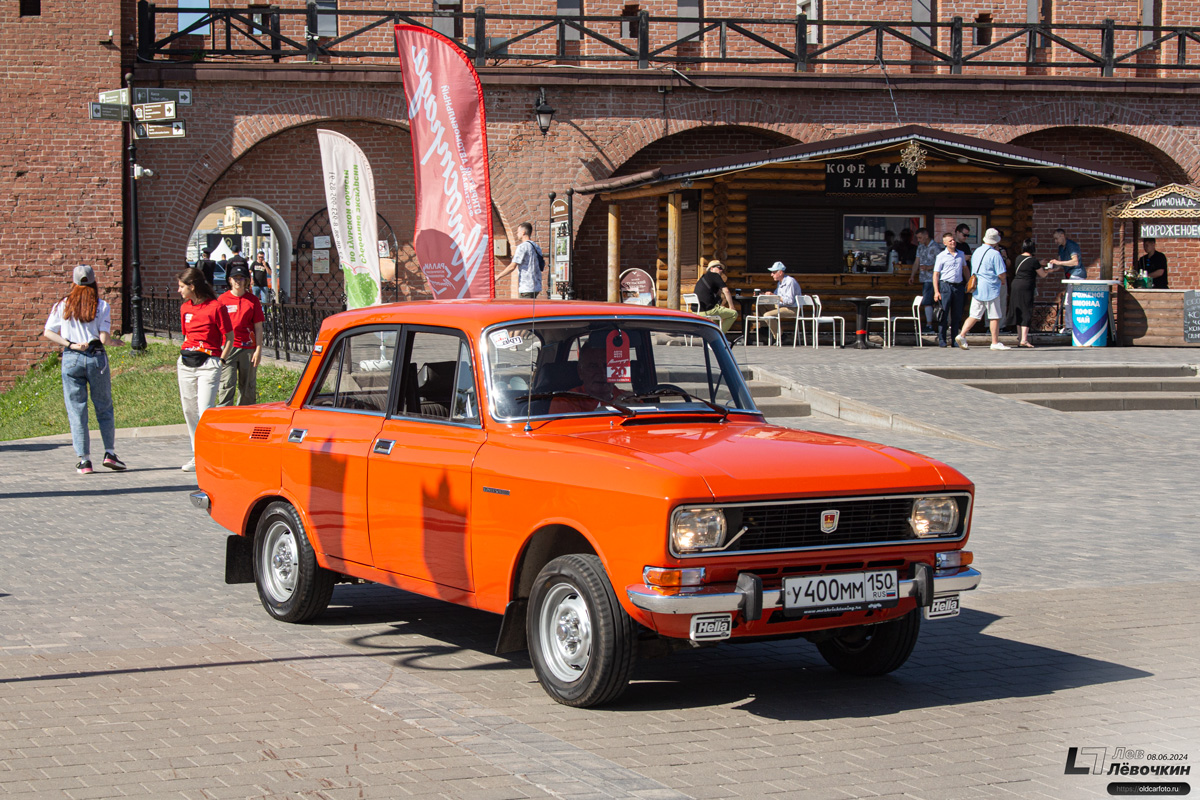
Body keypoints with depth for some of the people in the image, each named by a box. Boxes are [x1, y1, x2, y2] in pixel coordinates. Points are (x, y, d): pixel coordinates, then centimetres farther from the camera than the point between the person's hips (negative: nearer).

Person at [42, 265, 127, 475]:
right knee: (104, 408, 12)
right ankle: (110, 453, 6)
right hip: (96, 358, -1)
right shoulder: (102, 306, -2)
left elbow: (48, 333, -2)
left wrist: (70, 345, -5)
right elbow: (104, 338, -8)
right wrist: (113, 342, 12)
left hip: (71, 360, 1)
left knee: (76, 410, 4)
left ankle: (84, 460, 0)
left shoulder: (62, 305, 4)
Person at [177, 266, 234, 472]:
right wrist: (182, 358, 12)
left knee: (205, 411, -12)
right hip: (186, 362, 7)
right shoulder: (185, 308, 13)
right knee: (189, 410, 7)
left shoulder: (216, 307, -7)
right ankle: (197, 453, 16)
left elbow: (229, 339, -4)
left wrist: (219, 362, -7)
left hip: (208, 363, -7)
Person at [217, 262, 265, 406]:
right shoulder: (222, 299, 5)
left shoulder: (253, 300, 6)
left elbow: (258, 328, 6)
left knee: (248, 387, 6)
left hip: (248, 349, 1)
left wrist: (258, 350, -1)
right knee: (227, 385, -8)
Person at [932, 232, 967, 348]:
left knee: (957, 314, 6)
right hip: (946, 285, -4)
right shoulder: (941, 256, 0)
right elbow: (936, 274, 0)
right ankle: (941, 340, -2)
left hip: (958, 286, 4)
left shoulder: (961, 255, 13)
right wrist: (936, 291, -9)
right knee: (944, 313, -5)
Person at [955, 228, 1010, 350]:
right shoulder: (995, 254, -12)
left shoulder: (976, 251, 10)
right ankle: (995, 342, 5)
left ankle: (962, 335, -7)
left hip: (976, 288, 6)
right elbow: (1001, 274, -13)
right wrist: (1002, 281, 7)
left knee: (974, 315, 7)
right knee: (995, 317, 2)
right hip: (990, 289, -6)